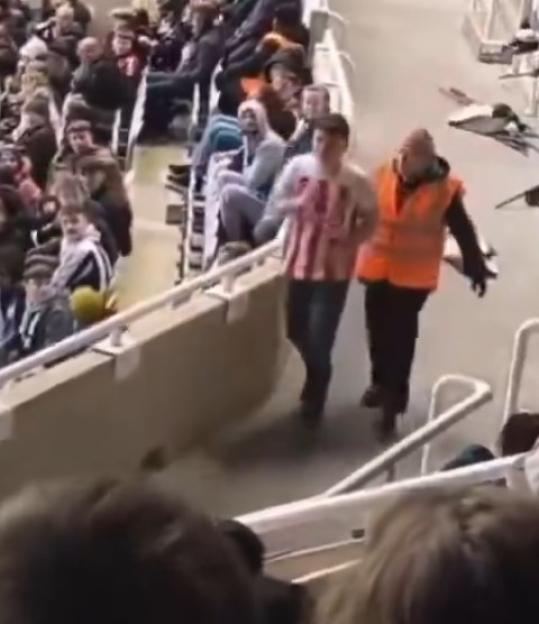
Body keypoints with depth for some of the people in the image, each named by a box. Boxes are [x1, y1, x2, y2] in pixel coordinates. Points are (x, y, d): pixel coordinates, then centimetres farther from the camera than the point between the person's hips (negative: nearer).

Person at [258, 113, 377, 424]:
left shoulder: (357, 181, -14)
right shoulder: (298, 167, -8)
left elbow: (371, 220, -1)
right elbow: (275, 205, 2)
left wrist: (349, 244, -17)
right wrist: (294, 204, -19)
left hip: (334, 270, -3)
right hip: (298, 263, 4)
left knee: (319, 343, -3)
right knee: (296, 332, 16)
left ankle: (313, 403, 18)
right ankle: (316, 381, 45)